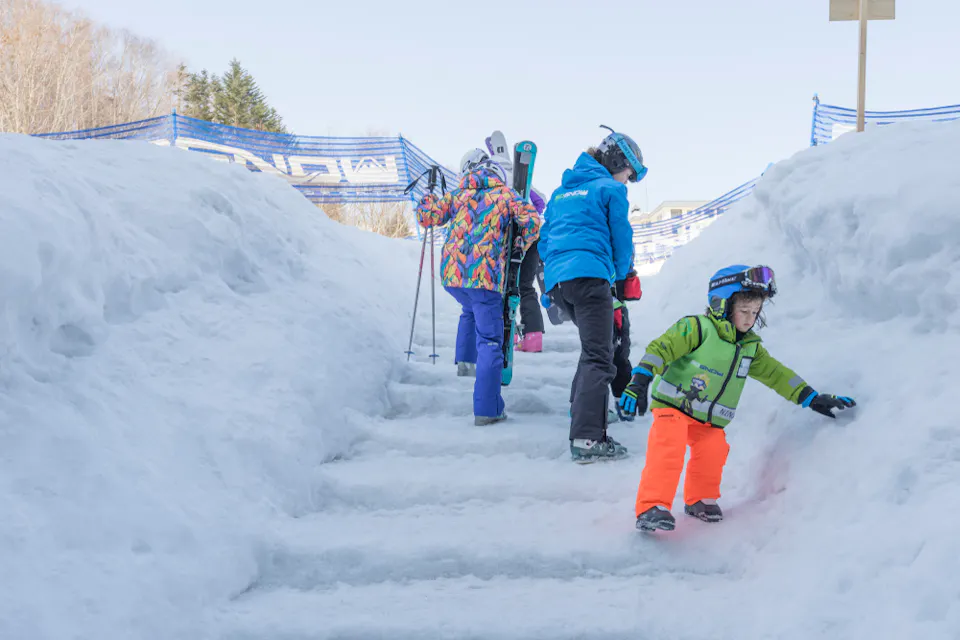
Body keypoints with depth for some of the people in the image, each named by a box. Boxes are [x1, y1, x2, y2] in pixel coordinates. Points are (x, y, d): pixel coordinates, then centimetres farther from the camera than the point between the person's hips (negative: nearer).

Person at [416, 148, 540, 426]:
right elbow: (532, 221, -8)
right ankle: (486, 410, -6)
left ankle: (464, 360, 27)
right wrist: (520, 248, 10)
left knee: (470, 312, 38)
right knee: (489, 342, -1)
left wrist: (427, 200, 34)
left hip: (451, 274, 5)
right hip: (484, 277, -4)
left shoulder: (458, 195, 15)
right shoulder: (505, 194, 5)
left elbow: (427, 216, 12)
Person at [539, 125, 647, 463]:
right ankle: (587, 438, -24)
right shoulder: (611, 189, 5)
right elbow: (622, 238, 6)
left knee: (593, 347, 22)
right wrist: (620, 274, 24)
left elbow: (545, 237, 25)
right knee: (598, 357, -13)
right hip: (589, 274, -8)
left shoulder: (562, 191, 26)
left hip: (555, 279, 8)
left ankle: (582, 409, 20)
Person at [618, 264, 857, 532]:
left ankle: (700, 500, 10)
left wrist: (813, 399, 5)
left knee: (713, 451, -15)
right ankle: (652, 507, -26)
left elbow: (775, 373, 11)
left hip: (709, 420, 6)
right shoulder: (697, 328, -13)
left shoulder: (750, 347, 7)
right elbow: (660, 349, -18)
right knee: (668, 450, -24)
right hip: (673, 405, -6)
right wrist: (639, 381, -31)